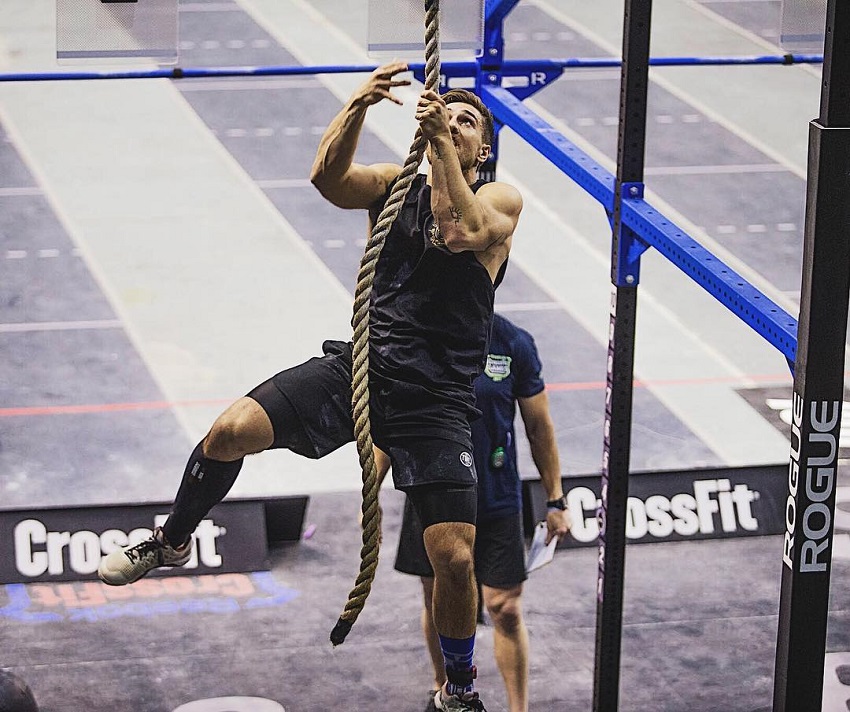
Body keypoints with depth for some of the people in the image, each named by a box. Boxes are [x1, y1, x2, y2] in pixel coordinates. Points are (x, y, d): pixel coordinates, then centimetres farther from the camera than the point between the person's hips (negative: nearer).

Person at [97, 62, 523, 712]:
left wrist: (444, 141, -16)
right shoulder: (395, 184, 13)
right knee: (231, 432, -18)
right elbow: (328, 178, -7)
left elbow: (466, 232, -17)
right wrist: (358, 105, -20)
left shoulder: (502, 200, 6)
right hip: (358, 366, 2)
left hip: (435, 401, -2)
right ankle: (172, 541, 10)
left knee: (455, 557, -9)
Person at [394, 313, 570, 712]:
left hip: (496, 501, -1)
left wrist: (555, 502, 1)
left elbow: (538, 427, 1)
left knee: (506, 610, -4)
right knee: (437, 602, 15)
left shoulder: (513, 343, -7)